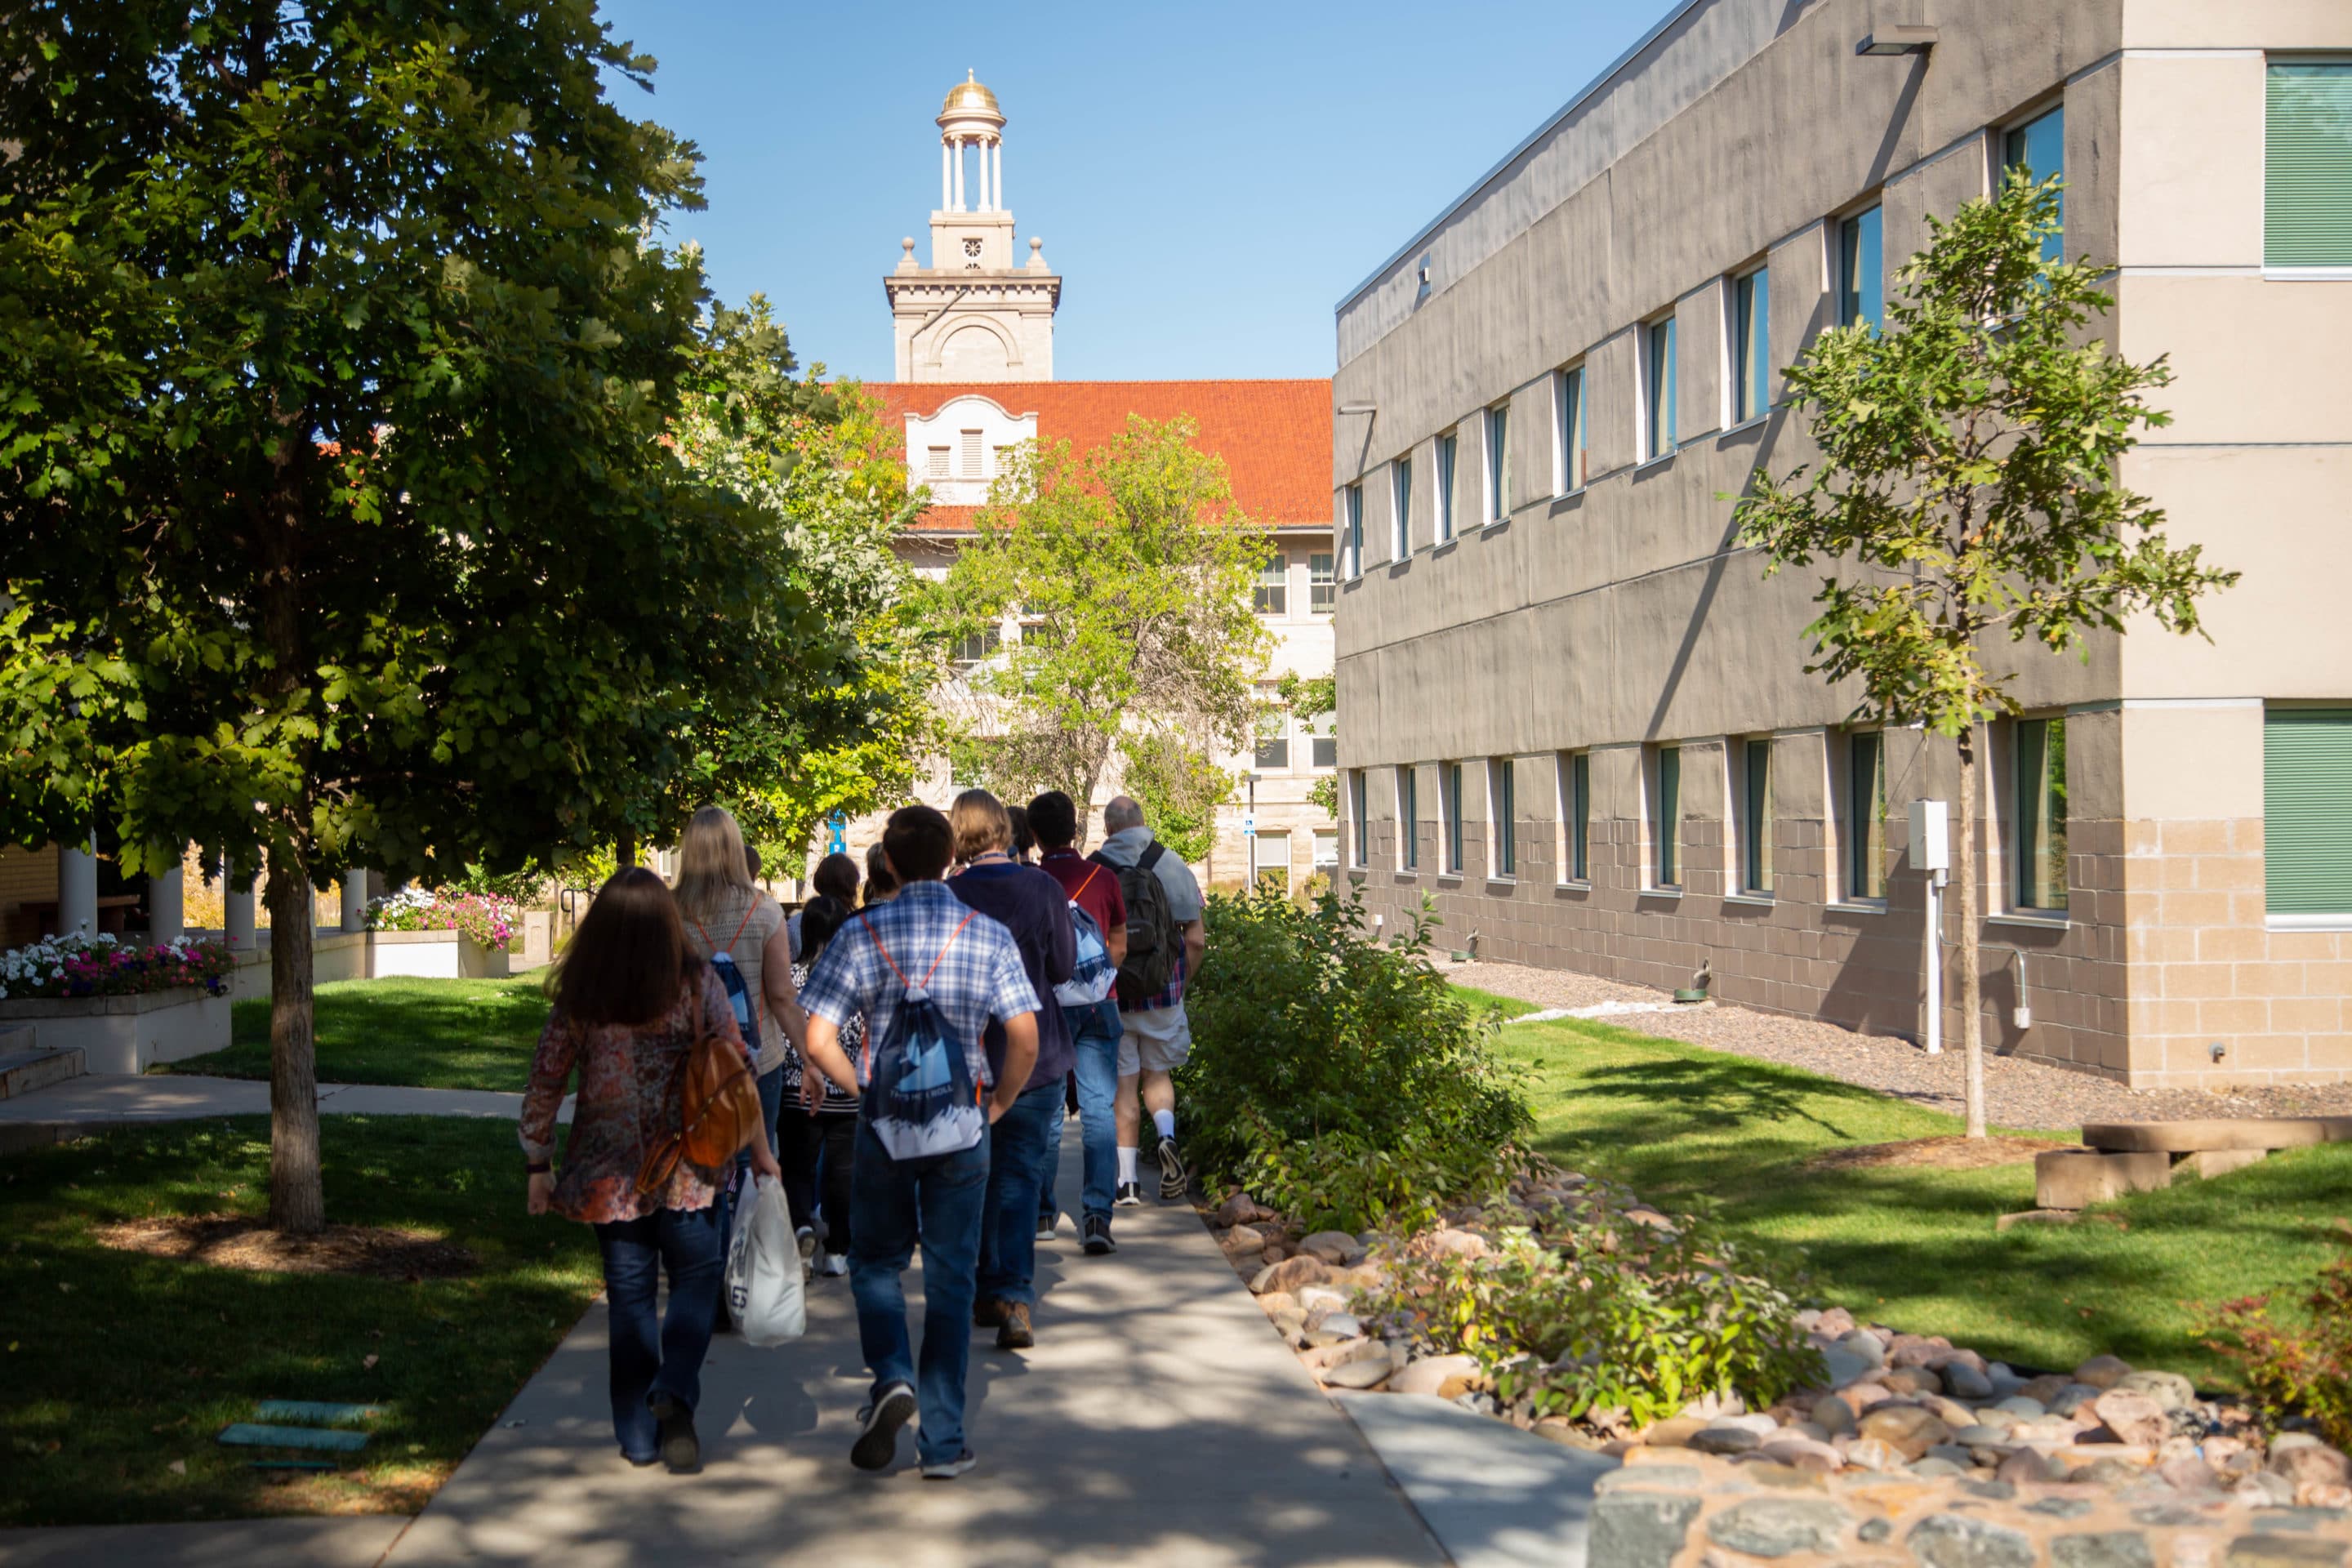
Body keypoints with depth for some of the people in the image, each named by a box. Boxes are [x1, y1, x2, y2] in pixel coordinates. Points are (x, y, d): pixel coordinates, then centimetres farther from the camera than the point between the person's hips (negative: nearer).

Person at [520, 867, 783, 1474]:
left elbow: (544, 1082, 1)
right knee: (696, 1277, 15)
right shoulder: (696, 984, -7)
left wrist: (538, 1165, 10)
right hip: (686, 1170, -2)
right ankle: (675, 1393, -6)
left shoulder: (578, 995, -2)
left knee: (630, 1298, 11)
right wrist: (760, 1150, 2)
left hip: (608, 1173, 2)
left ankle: (639, 1436, 16)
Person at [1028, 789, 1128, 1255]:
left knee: (1044, 1109, 11)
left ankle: (1042, 1212, 18)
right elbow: (1119, 945, 11)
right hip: (1098, 1003, 1)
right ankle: (1097, 1214, -11)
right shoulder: (1103, 878, 2)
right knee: (1100, 1110, -1)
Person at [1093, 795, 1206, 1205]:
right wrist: (1181, 980, 11)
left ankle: (1127, 1180, 5)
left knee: (1123, 1085, 6)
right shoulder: (1172, 865, -4)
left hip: (1109, 996, -1)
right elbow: (1196, 938, -4)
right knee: (1157, 1073, 19)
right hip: (1162, 992, 1)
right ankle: (1167, 1136, -8)